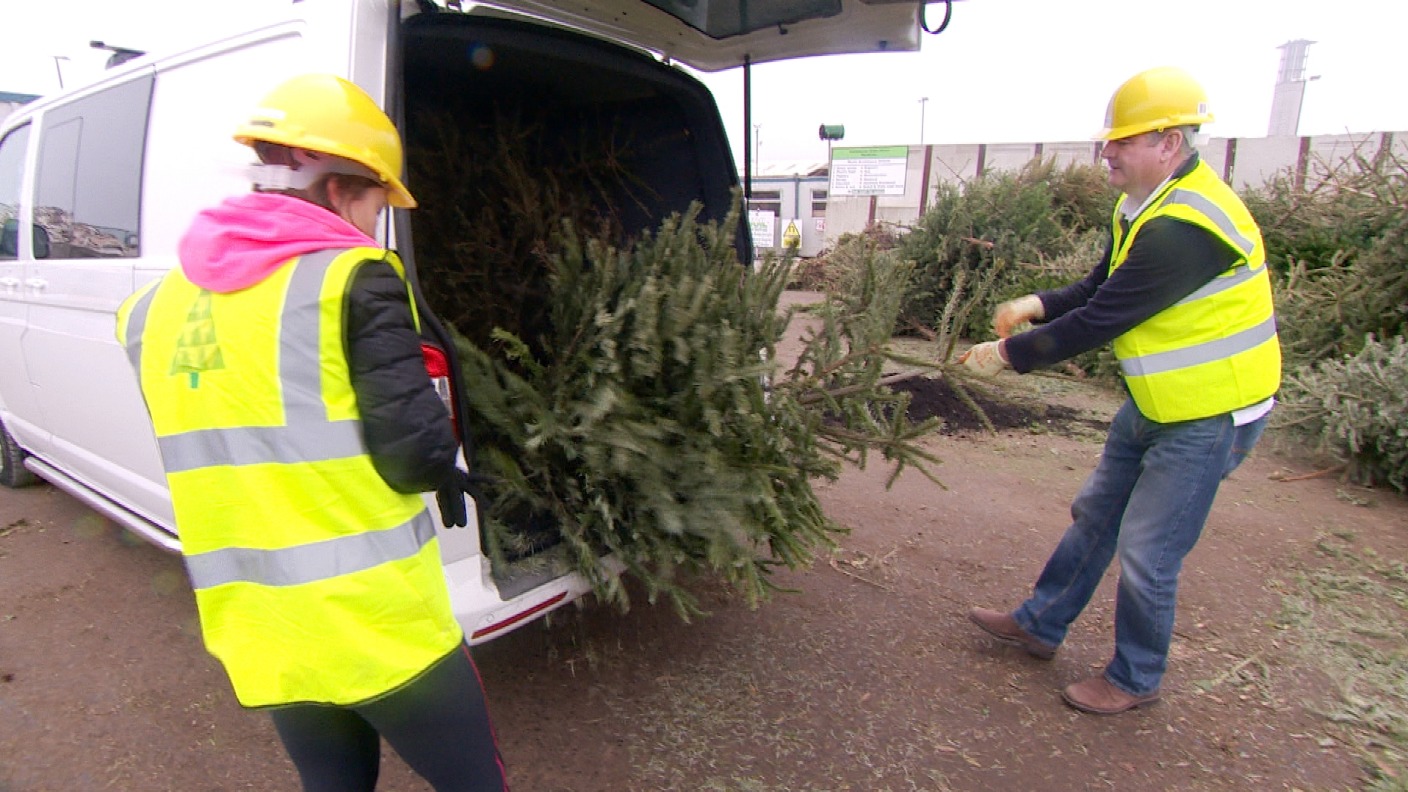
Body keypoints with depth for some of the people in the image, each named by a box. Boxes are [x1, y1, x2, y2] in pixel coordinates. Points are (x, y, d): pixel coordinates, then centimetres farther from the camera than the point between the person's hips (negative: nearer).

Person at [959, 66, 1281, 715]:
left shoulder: (1185, 227, -28)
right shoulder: (1146, 205, 4)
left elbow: (1101, 320, -27)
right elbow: (1101, 287, 13)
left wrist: (1008, 354, -18)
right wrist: (1038, 306, -4)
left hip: (1209, 416, -10)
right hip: (1154, 405, 10)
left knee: (1146, 553, 1)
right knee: (1095, 517, 17)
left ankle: (1135, 679, 24)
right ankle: (1039, 625, 32)